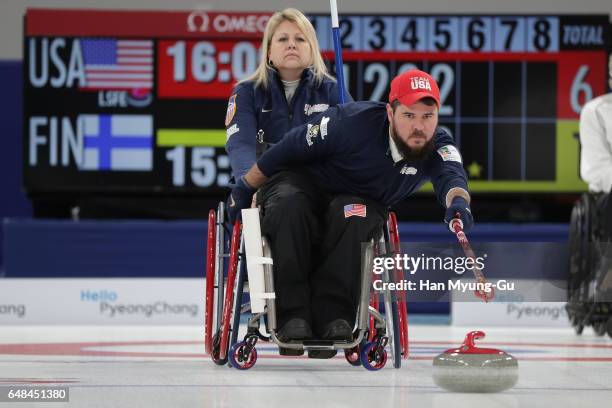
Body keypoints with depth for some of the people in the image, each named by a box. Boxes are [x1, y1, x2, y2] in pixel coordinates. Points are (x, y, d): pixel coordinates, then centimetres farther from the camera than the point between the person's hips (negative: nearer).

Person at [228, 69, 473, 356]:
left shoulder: (438, 146, -19)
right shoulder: (353, 122, -29)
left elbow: (450, 175, -40)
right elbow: (292, 147, -18)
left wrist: (458, 201, -65)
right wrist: (245, 188, -9)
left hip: (362, 202, 2)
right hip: (305, 182, -2)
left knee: (354, 217, -33)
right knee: (290, 209, -35)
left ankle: (333, 316, -31)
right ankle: (293, 314, -32)